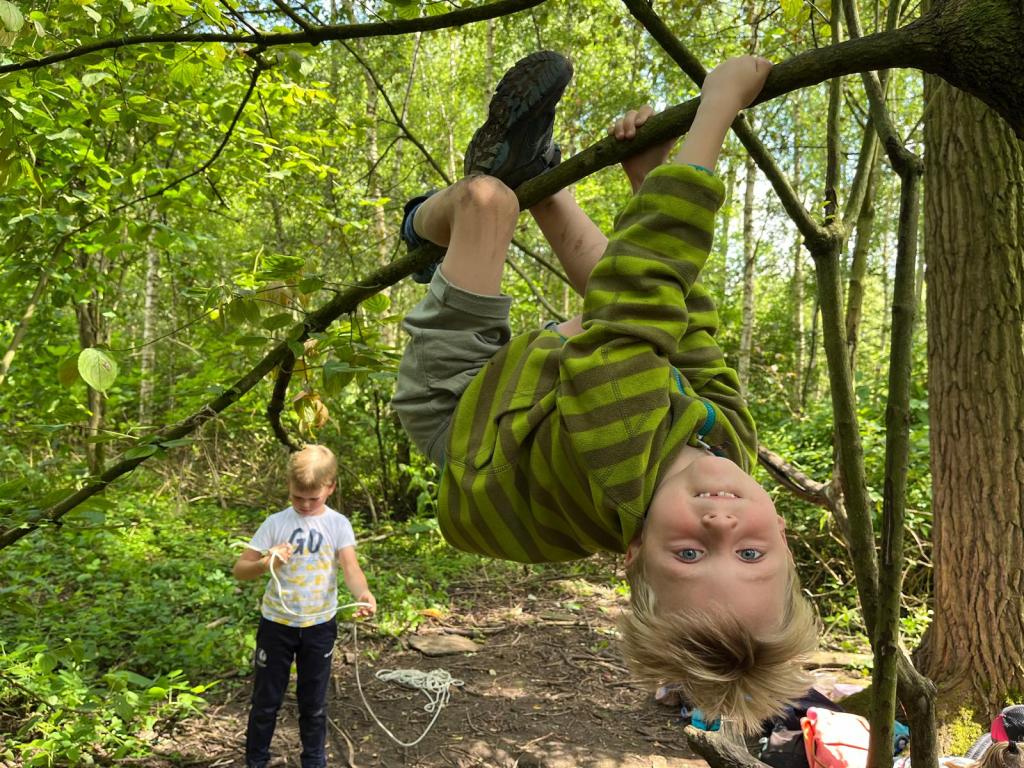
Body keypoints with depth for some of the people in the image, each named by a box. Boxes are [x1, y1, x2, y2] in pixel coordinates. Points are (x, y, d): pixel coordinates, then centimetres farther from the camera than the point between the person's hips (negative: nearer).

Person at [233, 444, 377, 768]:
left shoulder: (338, 524, -7)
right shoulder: (275, 523, -8)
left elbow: (350, 566, -20)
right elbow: (239, 570, -8)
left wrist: (364, 594, -41)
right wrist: (265, 564, -31)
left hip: (319, 626, 0)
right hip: (276, 624, 0)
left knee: (314, 702, 14)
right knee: (266, 699, 13)